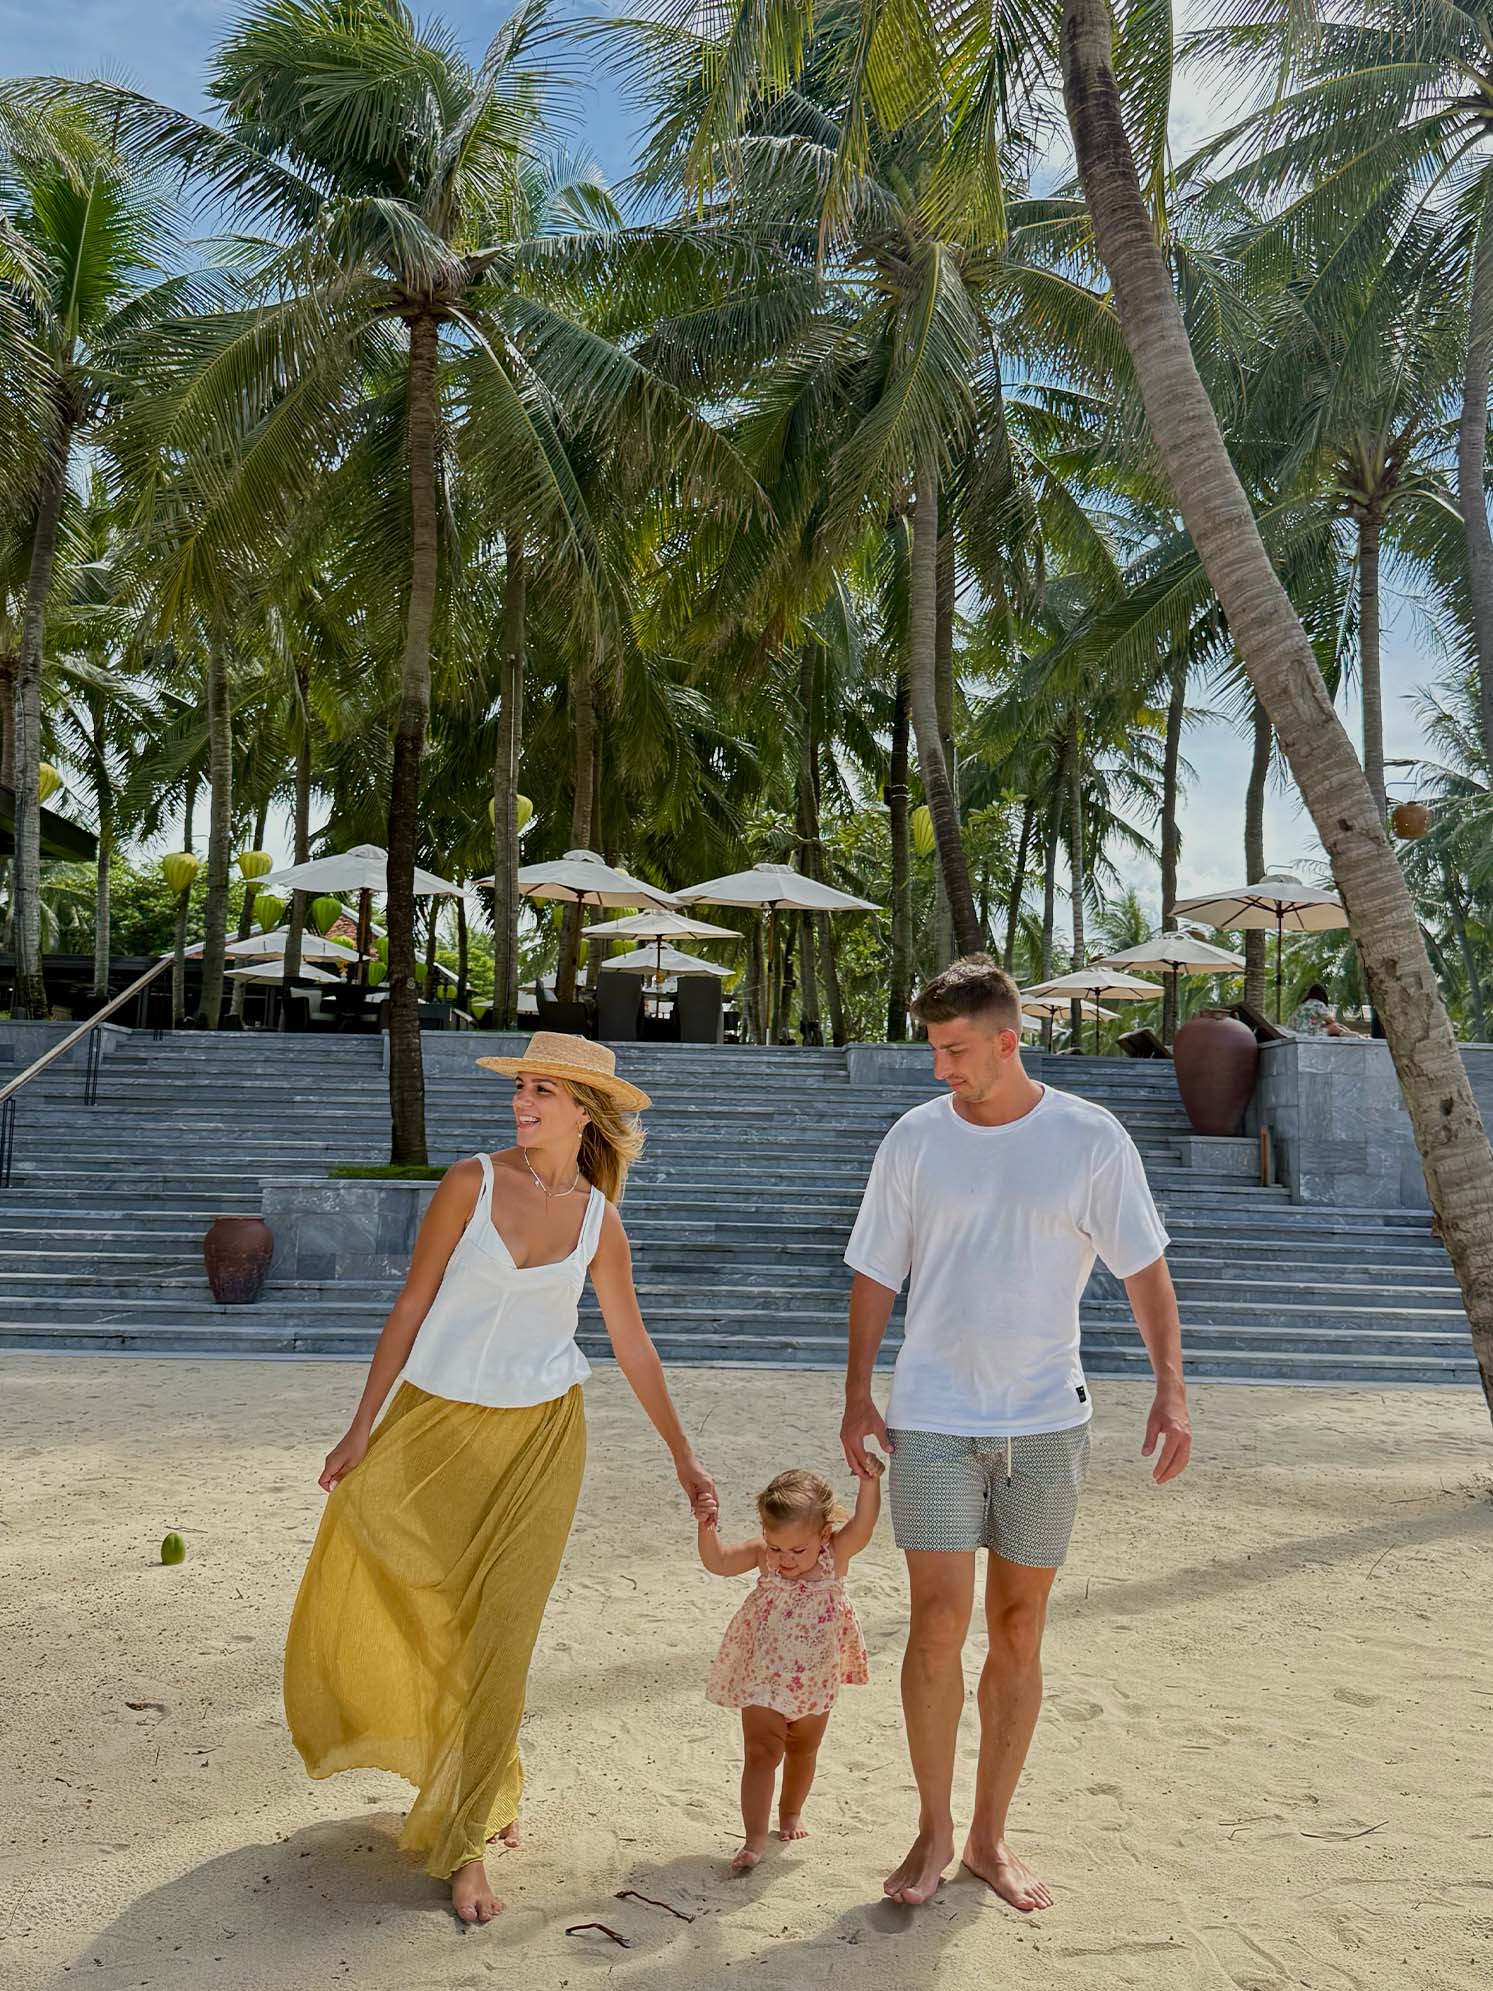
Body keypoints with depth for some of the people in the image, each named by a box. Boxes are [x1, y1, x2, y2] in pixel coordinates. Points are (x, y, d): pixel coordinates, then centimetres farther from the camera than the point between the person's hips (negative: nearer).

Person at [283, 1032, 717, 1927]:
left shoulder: (599, 1220, -1)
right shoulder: (473, 1182, -6)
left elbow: (633, 1346, 8)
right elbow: (413, 1304, -3)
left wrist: (685, 1457, 11)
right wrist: (363, 1428, -4)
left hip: (540, 1434, 0)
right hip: (435, 1421, 0)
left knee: (503, 1634, -1)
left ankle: (466, 1840, 17)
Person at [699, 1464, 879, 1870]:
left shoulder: (836, 1553, -20)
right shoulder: (762, 1553, -17)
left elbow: (862, 1527, -37)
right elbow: (717, 1562, -21)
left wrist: (868, 1484, -52)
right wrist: (707, 1529, -39)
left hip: (815, 1679, 2)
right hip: (763, 1675, -1)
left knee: (803, 1749, 21)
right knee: (761, 1752, -5)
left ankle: (791, 1813, 43)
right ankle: (755, 1839, -1)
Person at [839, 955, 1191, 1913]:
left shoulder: (1092, 1139, -5)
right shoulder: (915, 1139, -1)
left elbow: (1145, 1267, -2)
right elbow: (876, 1275, 6)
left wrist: (1171, 1389, -11)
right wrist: (857, 1394, 4)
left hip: (1047, 1421, 0)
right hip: (933, 1418, 0)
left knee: (1019, 1633, 9)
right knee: (938, 1623, -4)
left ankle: (991, 1835, 26)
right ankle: (935, 1831, 16)